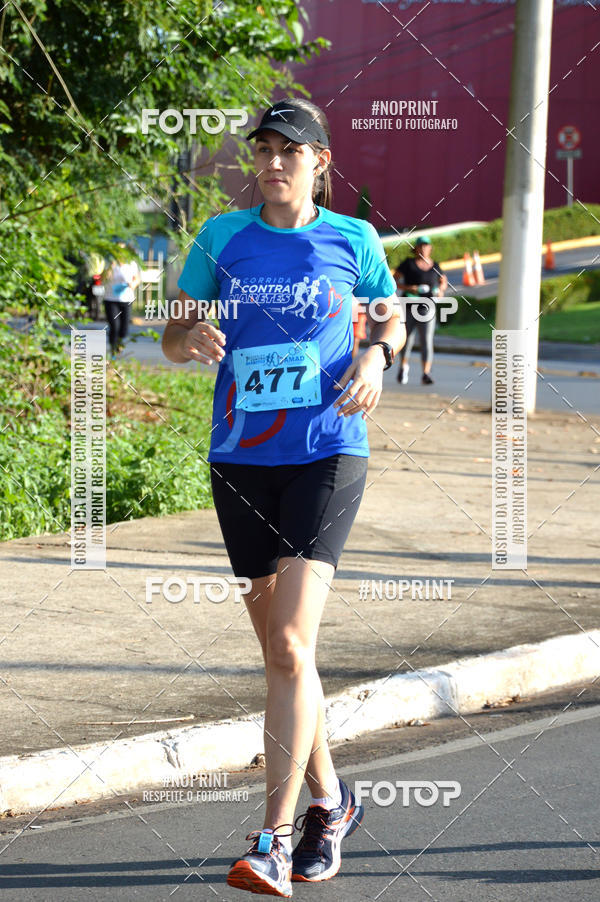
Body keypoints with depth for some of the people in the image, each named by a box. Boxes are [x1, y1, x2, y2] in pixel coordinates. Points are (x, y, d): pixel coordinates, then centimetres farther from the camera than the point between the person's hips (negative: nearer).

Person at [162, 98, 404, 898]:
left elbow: (392, 316, 17)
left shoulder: (352, 239, 1)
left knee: (292, 645, -16)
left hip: (328, 452, -3)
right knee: (280, 651, 11)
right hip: (241, 460, 3)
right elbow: (172, 340, 9)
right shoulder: (222, 238, 5)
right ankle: (329, 802, 31)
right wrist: (195, 338, -15)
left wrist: (377, 355, -5)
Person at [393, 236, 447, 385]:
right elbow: (394, 280, -1)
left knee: (427, 340, -10)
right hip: (408, 308, -1)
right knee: (407, 340, 9)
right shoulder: (408, 263, -1)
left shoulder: (435, 266, 6)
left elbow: (443, 282, 21)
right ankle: (404, 366, 34)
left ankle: (426, 373, -11)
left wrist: (441, 291, 0)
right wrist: (407, 288, -16)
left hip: (427, 309, 1)